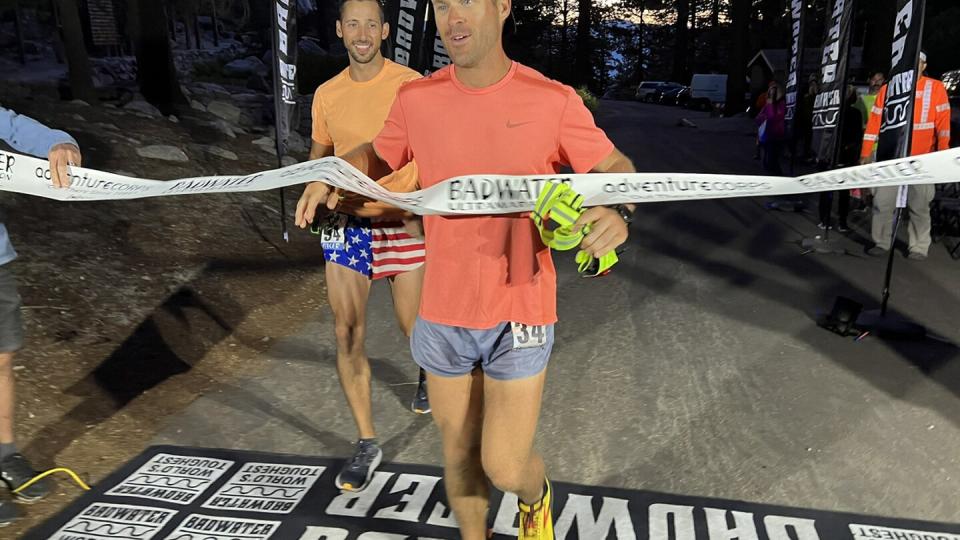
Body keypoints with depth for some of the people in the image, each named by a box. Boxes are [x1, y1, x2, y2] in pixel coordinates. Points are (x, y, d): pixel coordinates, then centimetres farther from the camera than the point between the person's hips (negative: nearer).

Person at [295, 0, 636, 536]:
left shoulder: (554, 101, -10)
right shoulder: (417, 99, -1)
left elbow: (616, 168, 0)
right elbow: (377, 155, 17)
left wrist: (618, 212, -23)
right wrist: (332, 176, -3)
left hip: (519, 313, -3)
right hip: (444, 314, 3)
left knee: (505, 468, 1)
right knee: (459, 451, 17)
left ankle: (537, 497, 40)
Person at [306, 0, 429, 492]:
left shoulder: (410, 85, -5)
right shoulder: (326, 94, 7)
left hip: (402, 220, -3)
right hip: (346, 221, 3)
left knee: (412, 325, 9)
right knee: (347, 334, -2)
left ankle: (427, 373, 48)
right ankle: (367, 443, 12)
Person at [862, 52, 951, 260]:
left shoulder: (935, 88, 2)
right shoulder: (887, 89, 6)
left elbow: (943, 122, -3)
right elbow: (874, 122, 5)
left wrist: (943, 153, -11)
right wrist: (866, 153, 1)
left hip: (921, 160, -1)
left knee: (919, 206, 3)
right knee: (882, 202, 0)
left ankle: (918, 247, 11)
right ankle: (881, 243, 13)